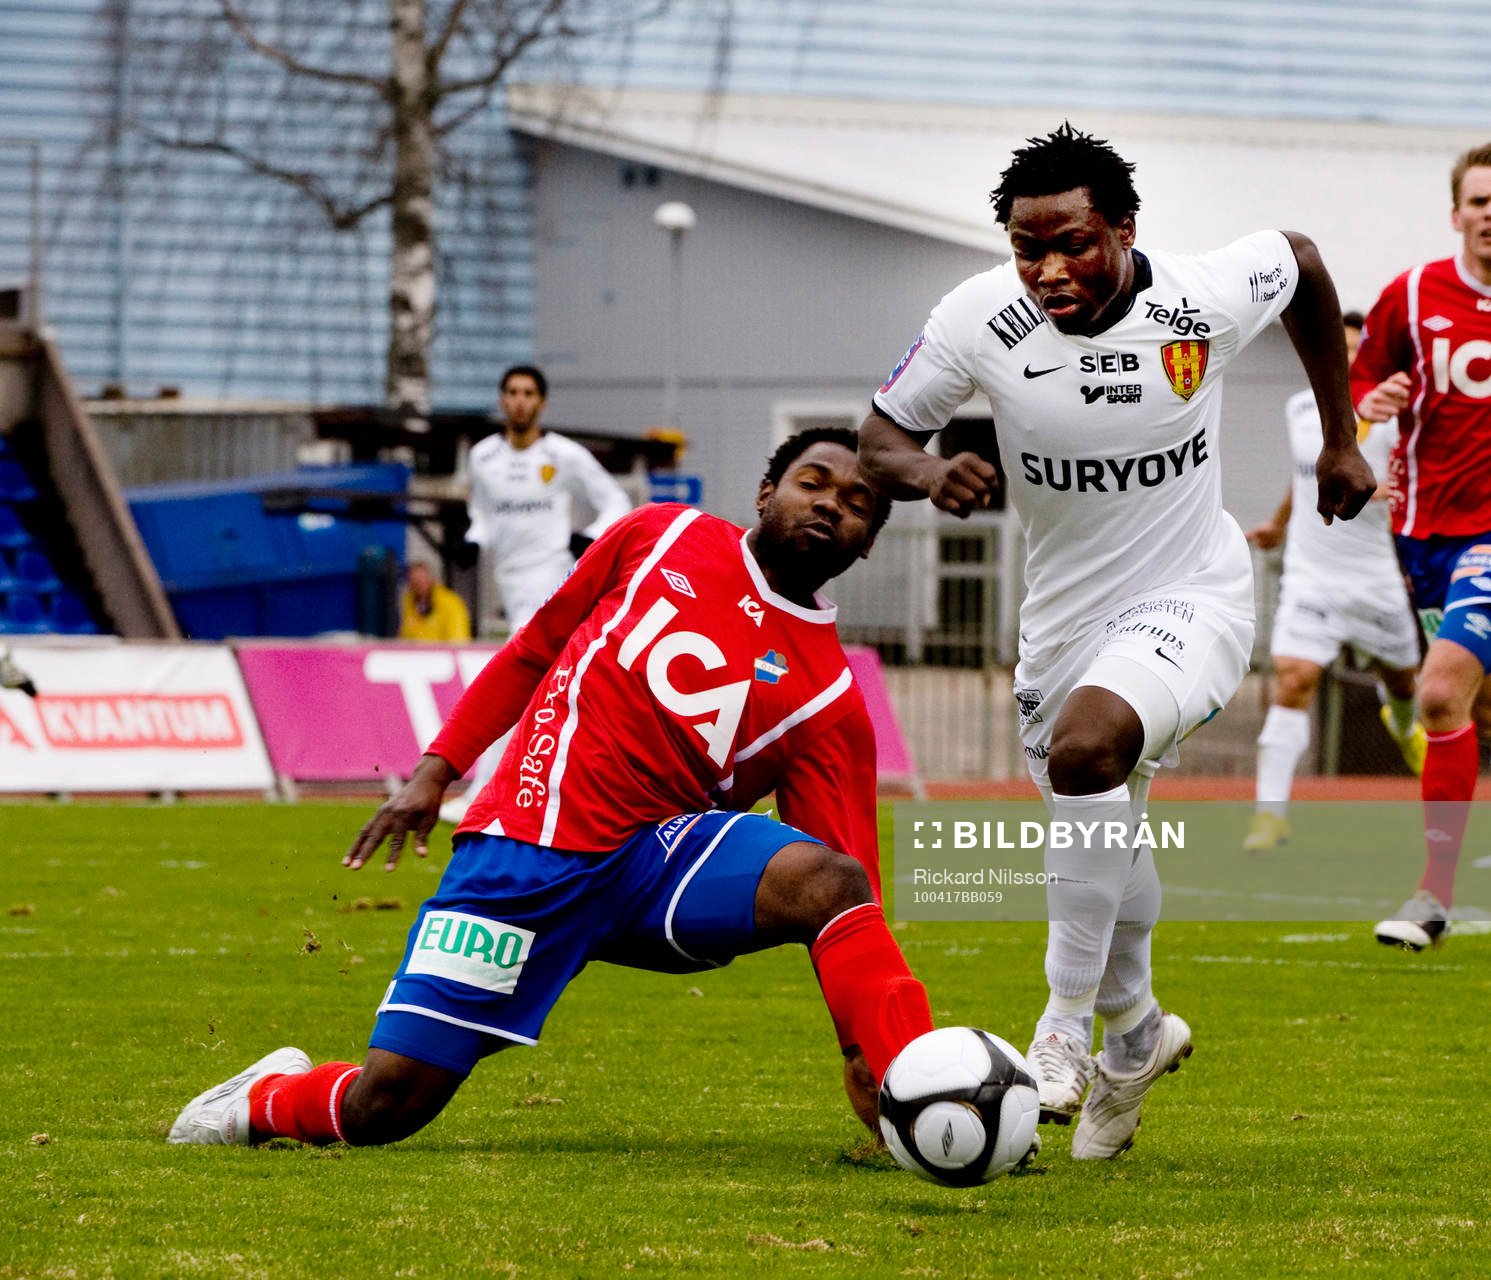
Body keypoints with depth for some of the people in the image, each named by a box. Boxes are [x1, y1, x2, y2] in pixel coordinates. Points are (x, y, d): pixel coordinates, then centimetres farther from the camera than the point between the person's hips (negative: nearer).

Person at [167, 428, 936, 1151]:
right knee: (384, 1108, -7)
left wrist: (865, 1053, -16)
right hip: (526, 849, 0)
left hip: (661, 855, 0)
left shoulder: (832, 700, -1)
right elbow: (534, 650, 18)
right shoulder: (663, 537, 5)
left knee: (827, 880, -32)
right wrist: (438, 767, 11)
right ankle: (268, 1099, 27)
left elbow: (852, 889, -5)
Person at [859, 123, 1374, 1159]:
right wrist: (928, 472, -27)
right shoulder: (981, 319, -16)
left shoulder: (1209, 297, -18)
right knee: (1102, 846, 16)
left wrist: (1341, 440, 11)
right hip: (1064, 613, 4)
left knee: (1085, 746, -32)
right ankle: (1135, 1033, 47)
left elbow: (1302, 259, 5)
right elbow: (880, 438, -3)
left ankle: (1066, 1033, -21)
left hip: (1190, 598, -4)